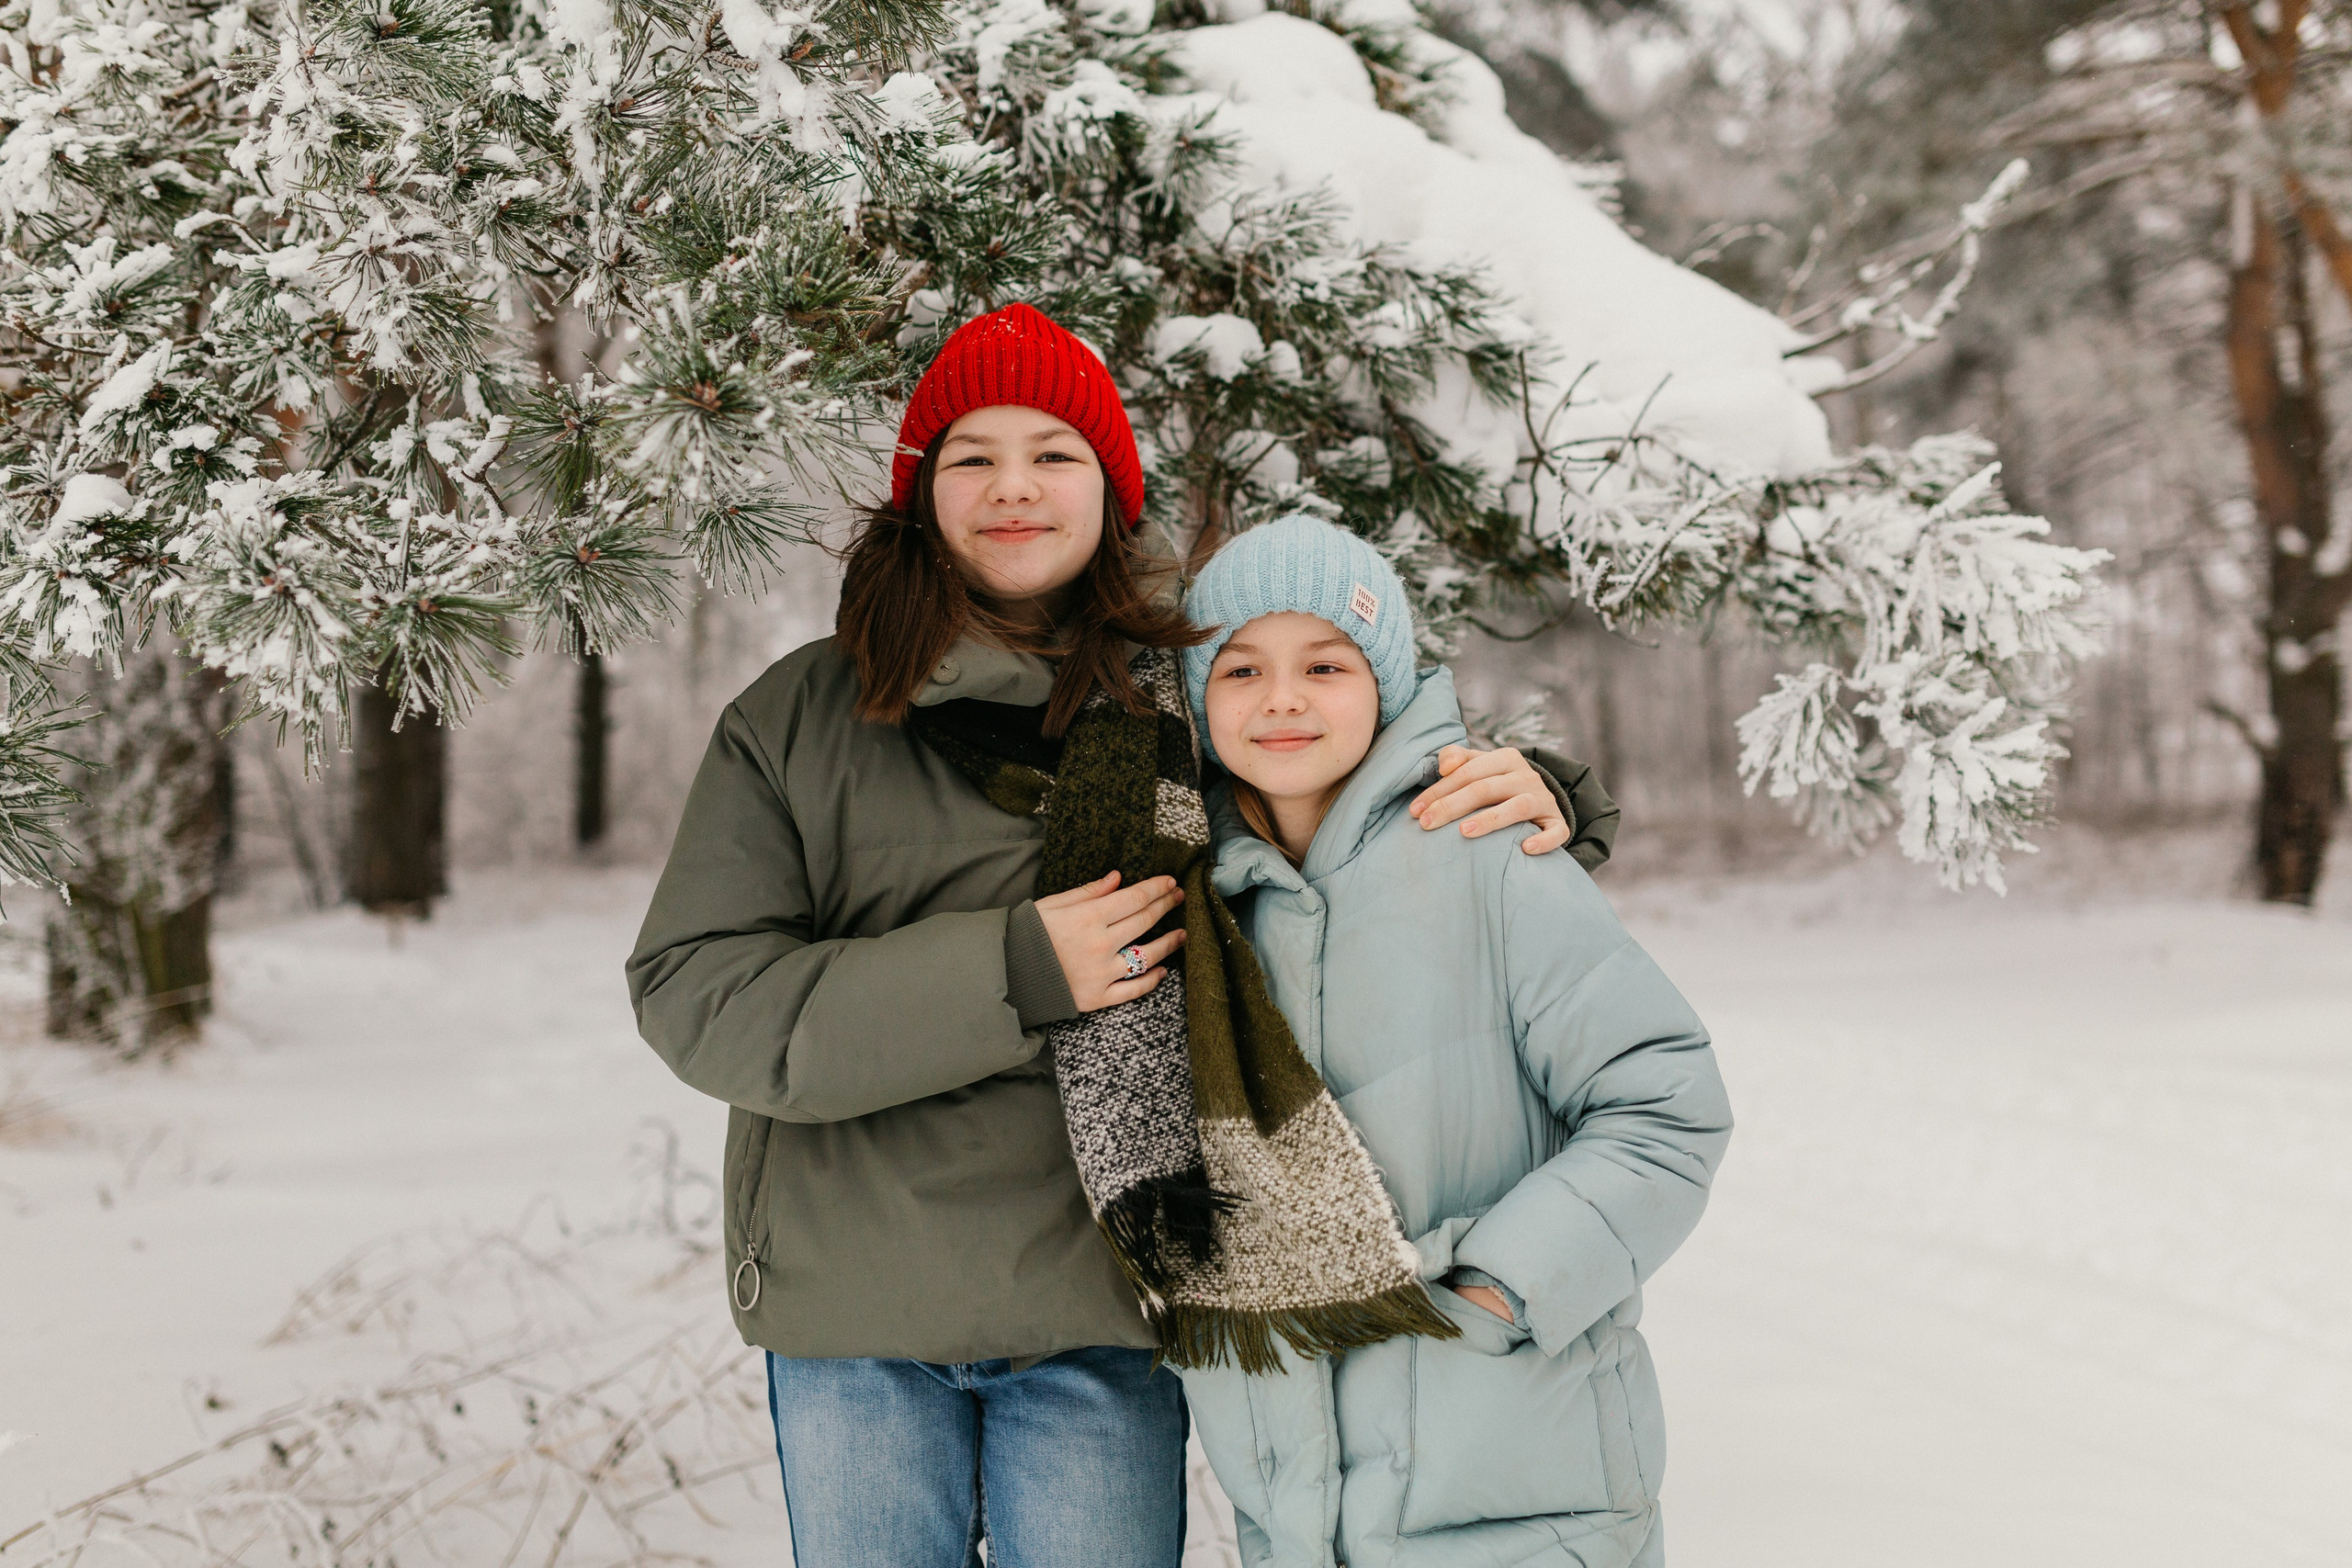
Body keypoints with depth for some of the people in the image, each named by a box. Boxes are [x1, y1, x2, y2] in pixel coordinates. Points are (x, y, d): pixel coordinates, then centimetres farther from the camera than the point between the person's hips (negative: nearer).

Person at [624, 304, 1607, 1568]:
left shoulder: (1192, 704, 3)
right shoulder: (798, 719, 0)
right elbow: (693, 993, -8)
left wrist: (1531, 796, -11)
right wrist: (1011, 975, -19)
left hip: (1097, 1315, 0)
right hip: (850, 1314, 0)